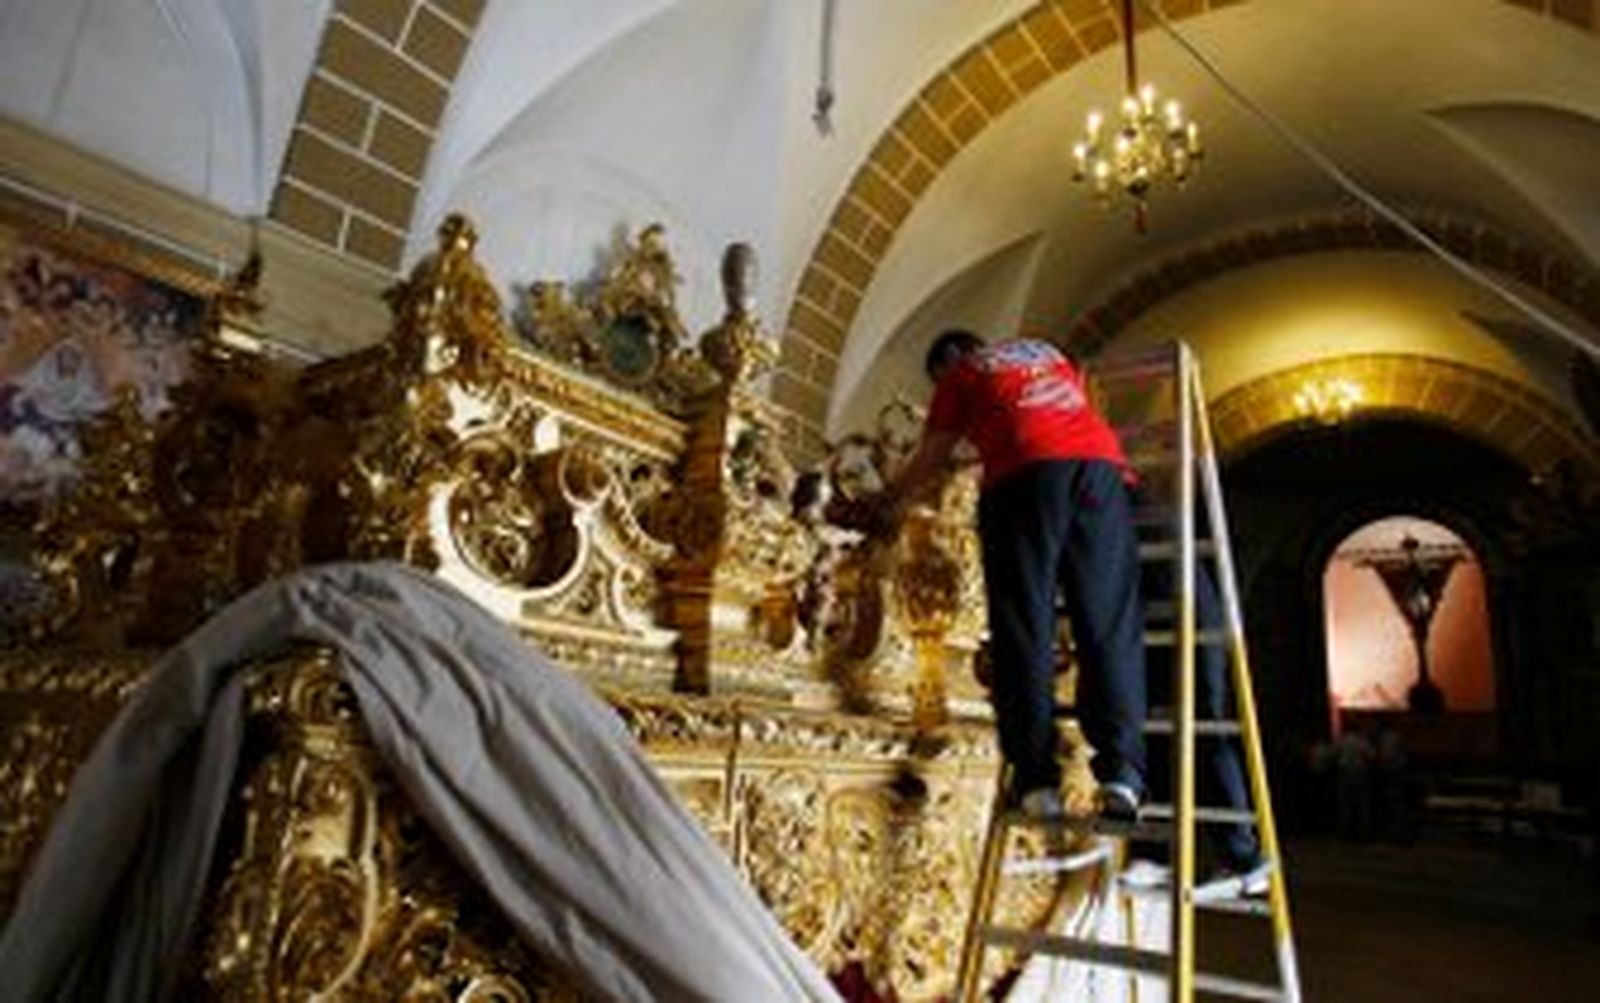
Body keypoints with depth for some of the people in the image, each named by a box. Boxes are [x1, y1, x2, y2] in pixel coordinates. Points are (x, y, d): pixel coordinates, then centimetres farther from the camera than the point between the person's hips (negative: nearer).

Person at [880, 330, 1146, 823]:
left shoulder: (962, 372, 23)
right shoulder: (1047, 352, 36)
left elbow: (931, 461, 22)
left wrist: (888, 502, 37)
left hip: (1026, 473, -4)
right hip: (1101, 466, 4)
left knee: (1025, 628, -4)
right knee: (1110, 625, -1)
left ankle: (1038, 781, -10)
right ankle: (1121, 773, -12)